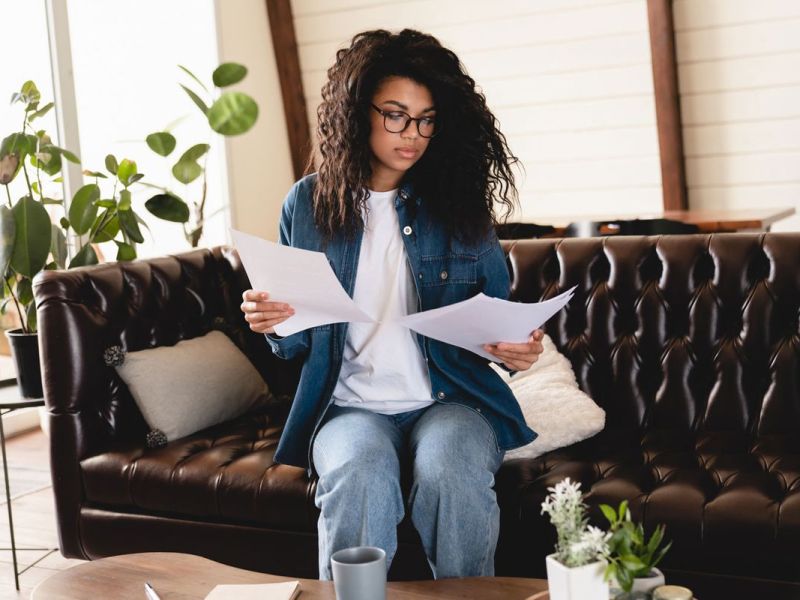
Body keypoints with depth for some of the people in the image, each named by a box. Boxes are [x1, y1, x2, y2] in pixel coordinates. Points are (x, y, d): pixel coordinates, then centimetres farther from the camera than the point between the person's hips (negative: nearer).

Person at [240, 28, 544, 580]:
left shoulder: (459, 203, 4)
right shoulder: (308, 204, 4)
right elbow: (299, 343, 10)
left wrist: (517, 347, -11)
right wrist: (273, 325, -12)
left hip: (453, 400, 1)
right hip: (351, 405, 0)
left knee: (450, 473, -32)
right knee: (359, 477, -34)